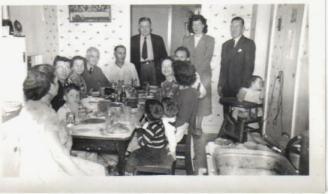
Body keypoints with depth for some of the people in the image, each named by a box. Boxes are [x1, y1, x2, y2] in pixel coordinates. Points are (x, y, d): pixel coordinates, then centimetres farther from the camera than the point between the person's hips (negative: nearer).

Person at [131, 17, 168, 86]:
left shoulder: (158, 39, 8)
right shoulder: (133, 40, 7)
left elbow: (164, 56, 7)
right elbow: (130, 56, 7)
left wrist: (161, 67, -7)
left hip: (154, 67, 0)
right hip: (139, 68, 0)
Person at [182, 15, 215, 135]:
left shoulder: (209, 40, 3)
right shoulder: (186, 40, 12)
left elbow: (207, 58, -7)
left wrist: (197, 71, -16)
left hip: (203, 74, -2)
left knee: (201, 99, 3)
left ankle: (198, 126, 15)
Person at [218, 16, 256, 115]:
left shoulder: (249, 43, -2)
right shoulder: (225, 45, 15)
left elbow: (249, 66, -9)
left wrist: (244, 87, -15)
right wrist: (220, 85, 9)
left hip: (241, 87, -4)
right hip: (227, 87, 5)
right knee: (226, 113, 7)